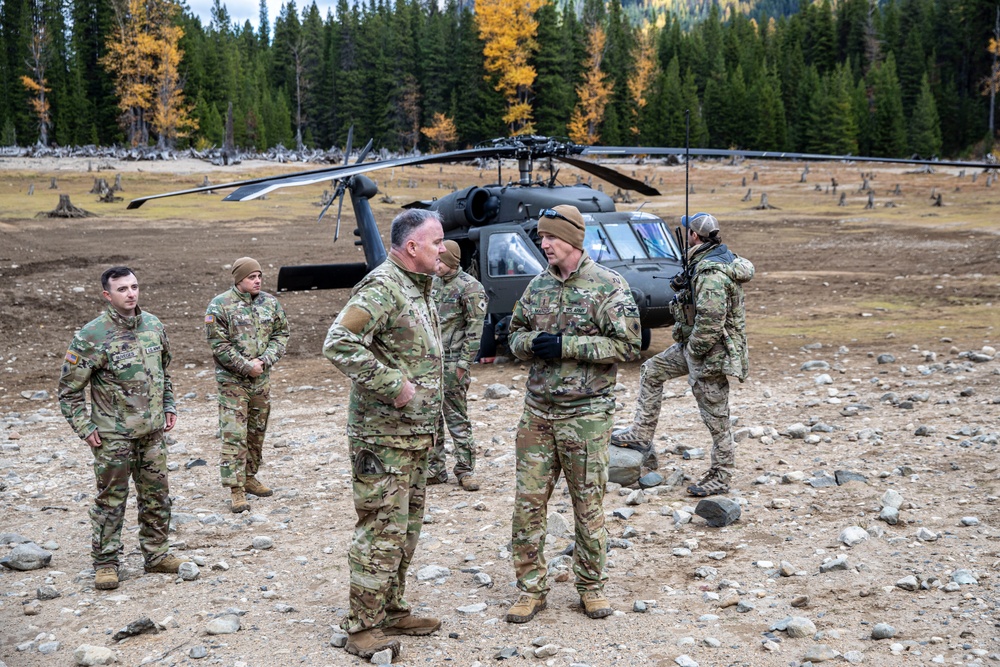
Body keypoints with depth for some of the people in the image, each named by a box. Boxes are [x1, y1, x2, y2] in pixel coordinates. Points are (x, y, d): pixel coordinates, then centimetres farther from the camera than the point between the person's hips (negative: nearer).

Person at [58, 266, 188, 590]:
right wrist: (85, 427, -11)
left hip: (152, 431, 5)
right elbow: (69, 388, -8)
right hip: (114, 435, -5)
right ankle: (105, 564, 14)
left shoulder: (154, 326, 3)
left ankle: (156, 554, 26)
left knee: (157, 496, 12)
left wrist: (168, 406, 15)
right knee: (111, 499, 3)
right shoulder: (92, 336, -14)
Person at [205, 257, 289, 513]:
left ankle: (249, 477, 31)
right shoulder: (220, 305, -10)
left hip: (261, 379, 6)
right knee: (234, 435, -9)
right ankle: (236, 489, -6)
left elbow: (281, 334, 7)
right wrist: (246, 366, -16)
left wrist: (265, 360, -9)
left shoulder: (270, 303, 6)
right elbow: (218, 344, -12)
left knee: (257, 431, 15)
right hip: (232, 380, -5)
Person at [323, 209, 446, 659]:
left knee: (406, 527, 17)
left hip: (416, 433, 10)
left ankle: (391, 611, 29)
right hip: (383, 435, -10)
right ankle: (362, 628, 5)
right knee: (382, 529, -5)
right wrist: (394, 385, -25)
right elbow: (339, 343, -28)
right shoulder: (382, 288, -17)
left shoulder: (418, 288, 15)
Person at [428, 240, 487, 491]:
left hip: (451, 363, -7)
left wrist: (463, 364, -16)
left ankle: (465, 469, 7)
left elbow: (474, 330, -12)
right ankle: (435, 468, 19)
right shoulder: (433, 284, 13)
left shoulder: (470, 288, -9)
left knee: (456, 418, -2)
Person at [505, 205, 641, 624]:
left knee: (588, 504, 7)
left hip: (586, 414, -5)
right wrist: (532, 342, -7)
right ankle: (532, 588, 17)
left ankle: (591, 586, 24)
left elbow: (627, 345, -14)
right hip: (537, 412, 5)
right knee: (528, 501, 4)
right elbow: (515, 334, 18)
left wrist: (565, 346, -18)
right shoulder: (538, 285, 9)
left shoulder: (608, 286, -8)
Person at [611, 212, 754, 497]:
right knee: (651, 371, 18)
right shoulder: (722, 258, 7)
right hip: (692, 344, 11)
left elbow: (710, 322, -30)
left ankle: (721, 477, 16)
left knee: (716, 417, 2)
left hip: (711, 352, -11)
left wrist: (693, 352, -19)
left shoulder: (711, 272, -26)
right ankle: (641, 435, 25)